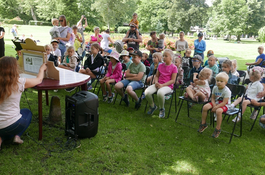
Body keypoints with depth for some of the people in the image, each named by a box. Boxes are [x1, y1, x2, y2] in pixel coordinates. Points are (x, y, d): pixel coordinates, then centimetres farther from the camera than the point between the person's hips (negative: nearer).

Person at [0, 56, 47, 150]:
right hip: (12, 125, -3)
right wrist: (42, 69, 25)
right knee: (27, 112, 30)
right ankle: (17, 135, 8)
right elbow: (39, 80, 5)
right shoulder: (19, 82, -13)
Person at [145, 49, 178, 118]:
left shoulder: (174, 67, -3)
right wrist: (156, 82, -5)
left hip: (167, 86, -5)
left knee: (160, 93, -40)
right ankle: (152, 106, 6)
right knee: (147, 92, -24)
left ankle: (161, 109, -10)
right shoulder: (160, 66, 14)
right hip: (158, 84, 5)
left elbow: (172, 80, -8)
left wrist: (162, 85, -17)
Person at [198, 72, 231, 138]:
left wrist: (216, 107, -24)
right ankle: (203, 124, 3)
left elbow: (224, 102, -24)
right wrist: (214, 105, -14)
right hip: (215, 103, 6)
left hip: (224, 105, -6)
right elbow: (212, 98, 5)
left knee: (218, 111, -37)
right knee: (205, 107, -15)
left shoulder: (227, 91, -21)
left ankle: (218, 129, -19)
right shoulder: (215, 88, -2)